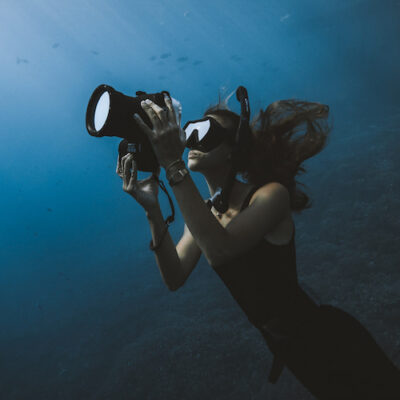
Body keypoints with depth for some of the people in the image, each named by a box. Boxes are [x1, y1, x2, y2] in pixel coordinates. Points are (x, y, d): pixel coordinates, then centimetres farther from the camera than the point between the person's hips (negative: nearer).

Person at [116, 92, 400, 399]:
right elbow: (175, 278, -11)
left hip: (327, 338, -6)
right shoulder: (200, 213, 2)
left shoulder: (271, 194, -18)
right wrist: (153, 210, -22)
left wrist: (174, 166, -37)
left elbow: (219, 250, -35)